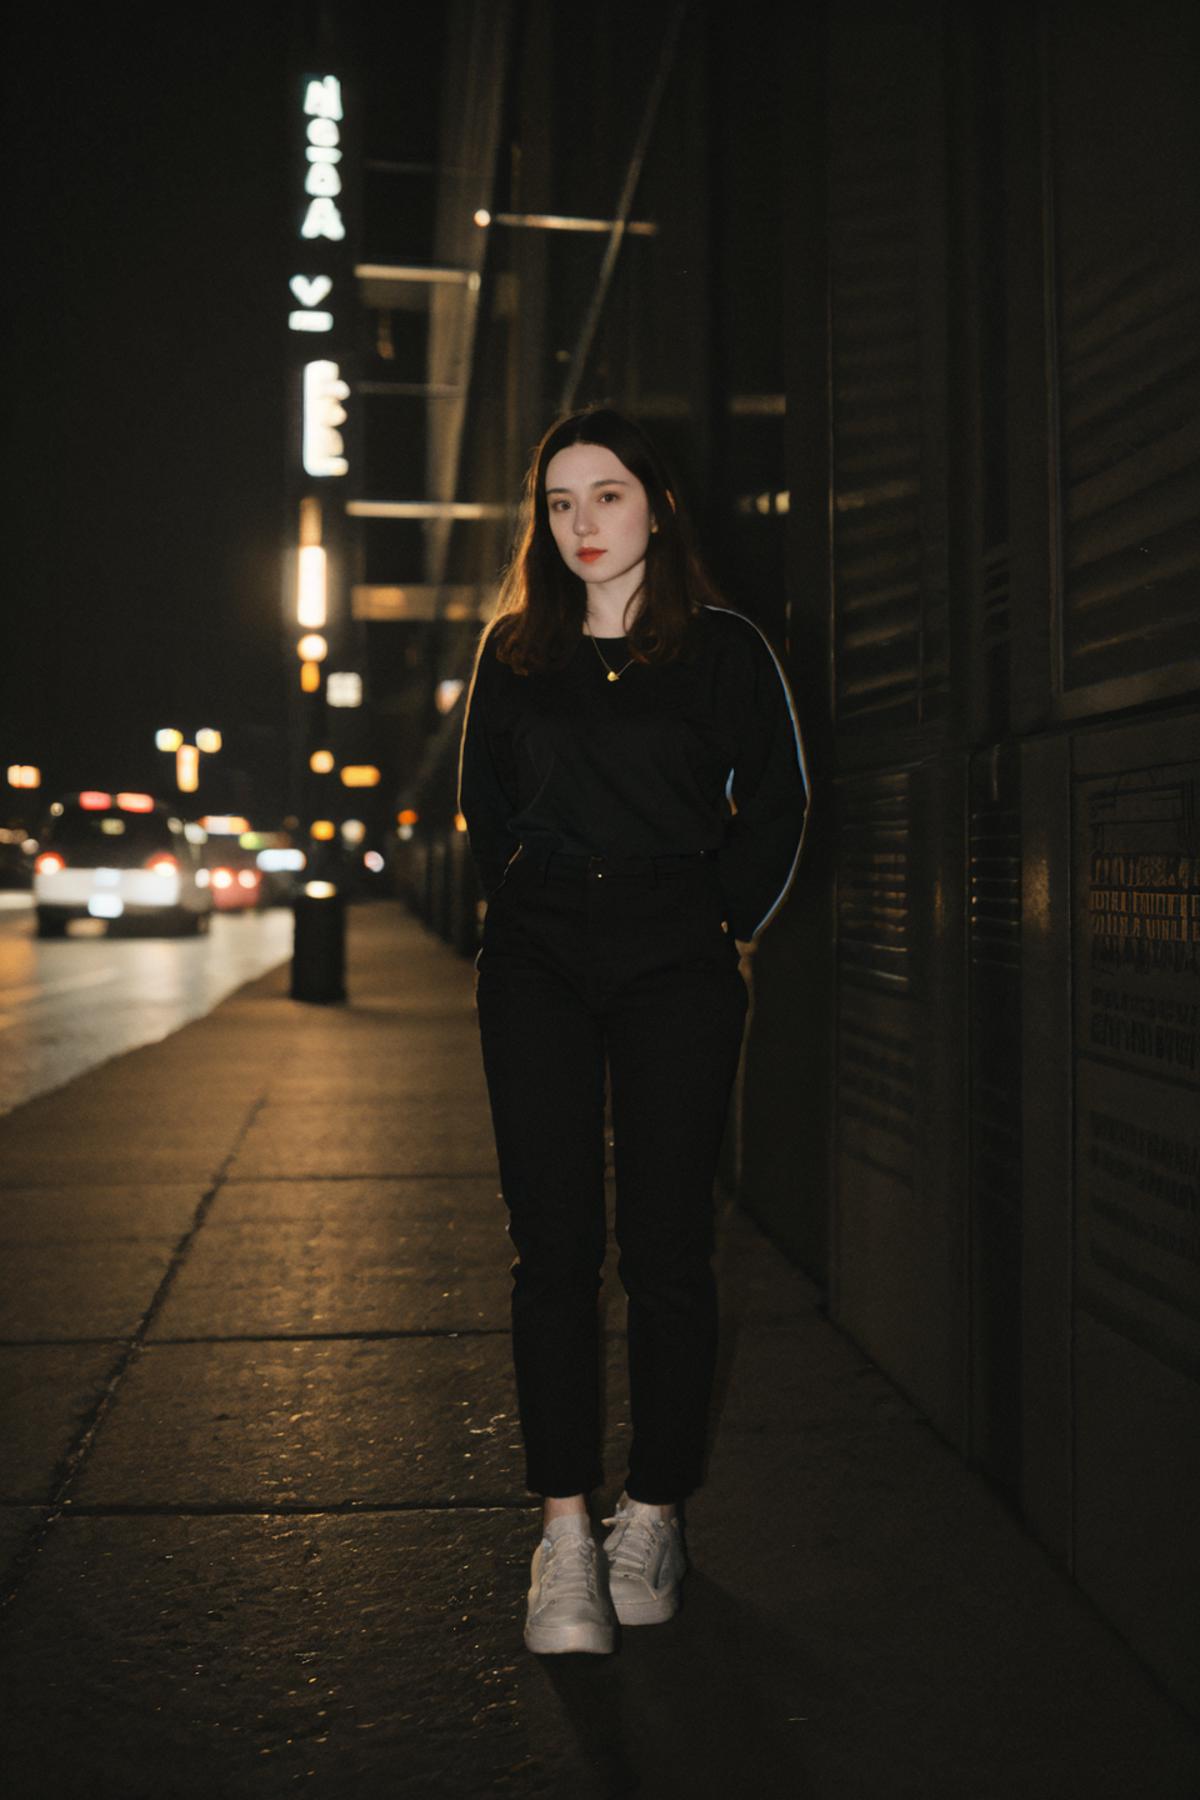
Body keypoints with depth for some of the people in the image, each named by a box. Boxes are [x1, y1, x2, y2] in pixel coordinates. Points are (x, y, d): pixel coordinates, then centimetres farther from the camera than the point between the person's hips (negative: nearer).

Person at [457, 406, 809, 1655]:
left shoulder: (724, 649, 4)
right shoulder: (512, 651, 12)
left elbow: (776, 805, 7)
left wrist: (722, 923, 2)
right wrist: (526, 902, 13)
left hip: (675, 971, -2)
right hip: (537, 968, 2)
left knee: (664, 1247, 0)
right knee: (554, 1246, -3)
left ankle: (653, 1515, 13)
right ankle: (565, 1533, 0)